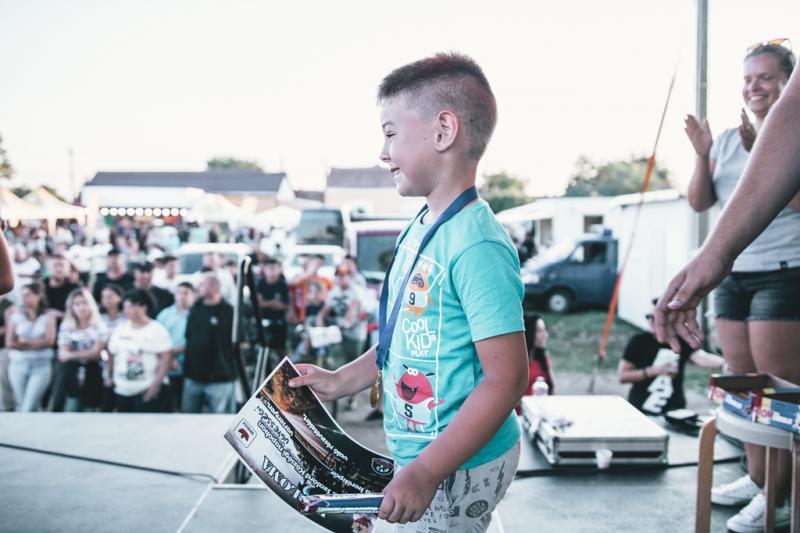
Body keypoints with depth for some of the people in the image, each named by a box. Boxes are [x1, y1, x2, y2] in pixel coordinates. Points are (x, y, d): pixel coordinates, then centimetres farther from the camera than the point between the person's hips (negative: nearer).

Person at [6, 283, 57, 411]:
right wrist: (36, 344, -6)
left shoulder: (48, 316, 4)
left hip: (41, 365, -2)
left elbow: (49, 341, -5)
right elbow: (10, 343, -2)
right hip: (18, 364, 2)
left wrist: (25, 342, -4)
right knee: (21, 406, 7)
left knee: (29, 408, -10)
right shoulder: (15, 316, 6)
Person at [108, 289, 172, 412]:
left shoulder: (156, 330, -8)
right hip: (122, 389, 6)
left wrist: (157, 383, -18)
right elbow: (112, 355, 15)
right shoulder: (120, 329, 8)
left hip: (147, 390, -6)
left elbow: (166, 357, -12)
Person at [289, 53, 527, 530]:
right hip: (418, 453, 8)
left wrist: (426, 473, -26)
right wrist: (341, 381, 14)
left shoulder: (477, 246, -24)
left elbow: (507, 377, -25)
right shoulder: (421, 230, 5)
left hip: (458, 467, -8)